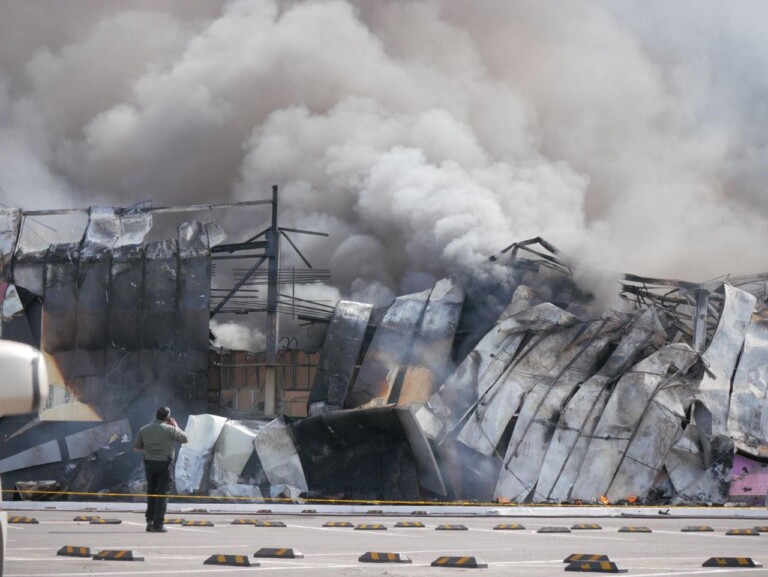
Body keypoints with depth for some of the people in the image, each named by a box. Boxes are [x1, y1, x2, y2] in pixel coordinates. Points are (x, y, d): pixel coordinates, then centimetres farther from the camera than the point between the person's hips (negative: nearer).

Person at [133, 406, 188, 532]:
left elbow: (136, 447, 8)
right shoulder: (169, 429, -10)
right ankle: (158, 524, -4)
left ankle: (150, 521, 17)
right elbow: (184, 439, 3)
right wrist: (176, 426, 15)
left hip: (149, 464, 4)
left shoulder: (144, 430, 3)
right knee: (162, 495, 0)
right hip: (165, 464, -4)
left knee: (151, 493, 18)